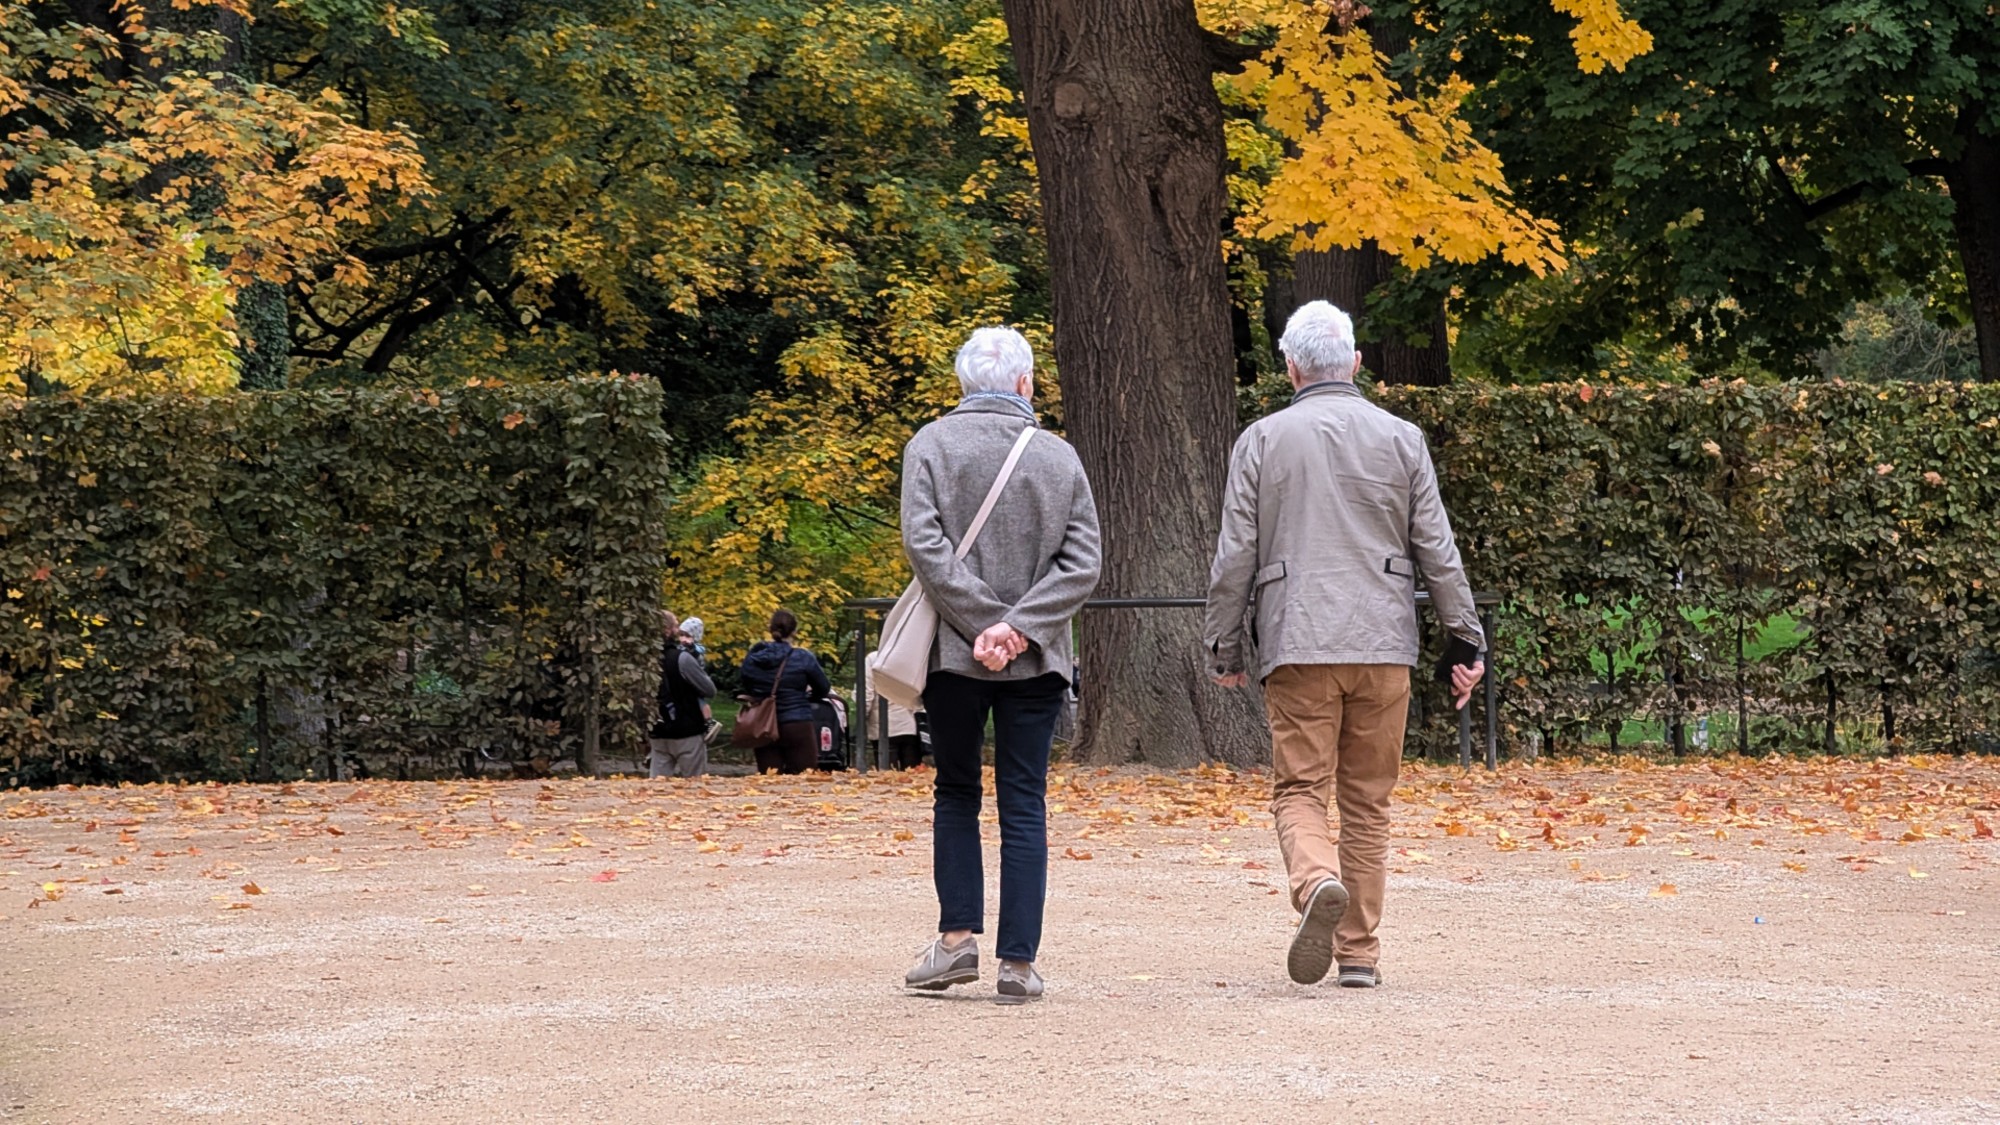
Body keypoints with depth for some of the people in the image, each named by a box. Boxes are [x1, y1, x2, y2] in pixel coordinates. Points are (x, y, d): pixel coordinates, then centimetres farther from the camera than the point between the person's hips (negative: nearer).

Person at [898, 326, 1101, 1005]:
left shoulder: (931, 446, -1)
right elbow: (1082, 563, -3)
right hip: (1037, 662, 1)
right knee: (1024, 806, 3)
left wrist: (986, 622, -11)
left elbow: (924, 543, -12)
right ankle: (1017, 962, -1)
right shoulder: (1060, 457, 4)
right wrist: (1019, 626, -9)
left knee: (956, 794, 15)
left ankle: (958, 938, 4)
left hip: (955, 654, -1)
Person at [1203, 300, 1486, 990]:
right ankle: (1359, 950, 11)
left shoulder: (1262, 440, 2)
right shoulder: (1400, 439, 6)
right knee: (1368, 801, 9)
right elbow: (1437, 552, 6)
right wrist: (1466, 640, 11)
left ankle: (1317, 883, -30)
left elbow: (1234, 557, 2)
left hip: (1297, 647, -2)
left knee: (1299, 790, 0)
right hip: (1383, 647, 2)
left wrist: (1223, 648, 10)